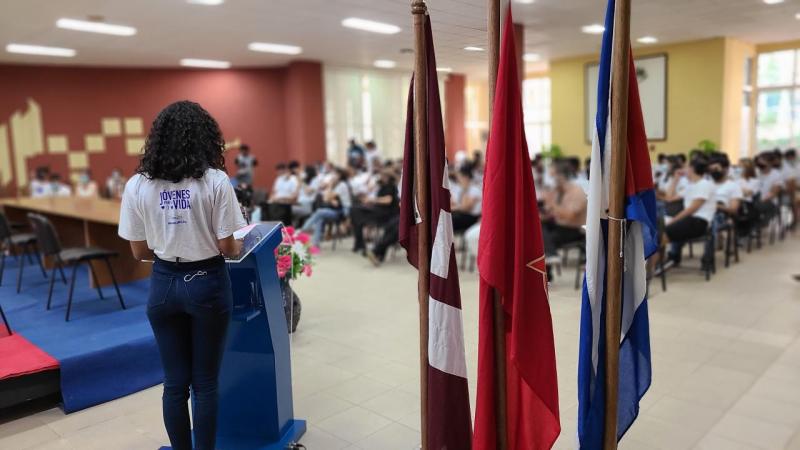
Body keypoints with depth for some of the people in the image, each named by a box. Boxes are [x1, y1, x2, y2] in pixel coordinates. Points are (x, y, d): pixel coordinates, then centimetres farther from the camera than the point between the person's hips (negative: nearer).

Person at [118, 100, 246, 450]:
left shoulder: (137, 185, -3)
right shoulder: (215, 181, -12)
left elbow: (140, 252, 3)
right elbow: (227, 247, -11)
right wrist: (240, 247, 11)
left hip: (164, 285, 3)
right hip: (207, 283, -3)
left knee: (175, 383, 15)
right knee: (205, 383, 10)